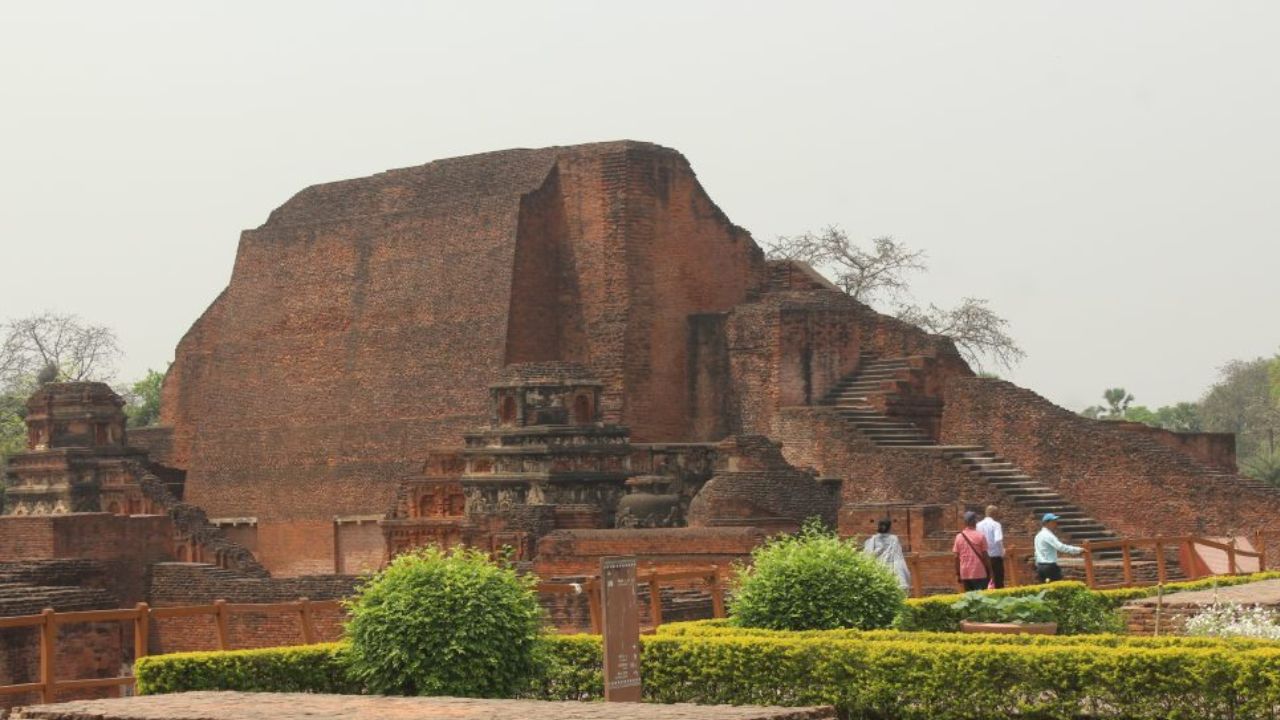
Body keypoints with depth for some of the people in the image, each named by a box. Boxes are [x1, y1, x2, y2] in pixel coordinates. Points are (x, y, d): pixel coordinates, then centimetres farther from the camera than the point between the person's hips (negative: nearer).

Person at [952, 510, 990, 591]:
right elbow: (985, 555, -5)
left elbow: (956, 557, 3)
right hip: (979, 574, -3)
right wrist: (989, 572, 3)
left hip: (965, 574, 3)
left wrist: (957, 574, 10)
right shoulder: (980, 536, -6)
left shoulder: (959, 537, 2)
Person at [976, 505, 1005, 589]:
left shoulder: (979, 525, 5)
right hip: (995, 556, -5)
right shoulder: (996, 525, -10)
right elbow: (998, 540, -23)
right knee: (998, 582, 3)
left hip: (983, 557, 5)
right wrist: (1002, 551, -10)